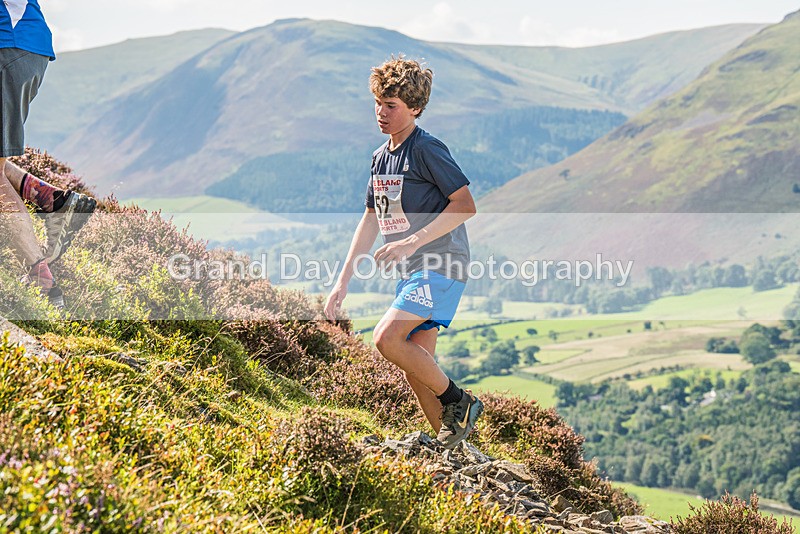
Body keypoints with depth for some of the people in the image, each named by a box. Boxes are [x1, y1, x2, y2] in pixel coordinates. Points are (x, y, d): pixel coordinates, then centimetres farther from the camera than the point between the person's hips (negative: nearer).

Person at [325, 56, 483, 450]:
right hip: (410, 272, 8)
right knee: (416, 370, 5)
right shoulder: (381, 157, 14)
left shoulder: (427, 149, -11)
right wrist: (343, 280, 15)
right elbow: (371, 220, 20)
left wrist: (412, 242, -21)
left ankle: (457, 401, -5)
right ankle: (450, 449, 15)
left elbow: (465, 206, -16)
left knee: (386, 338, -22)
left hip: (441, 267, -8)